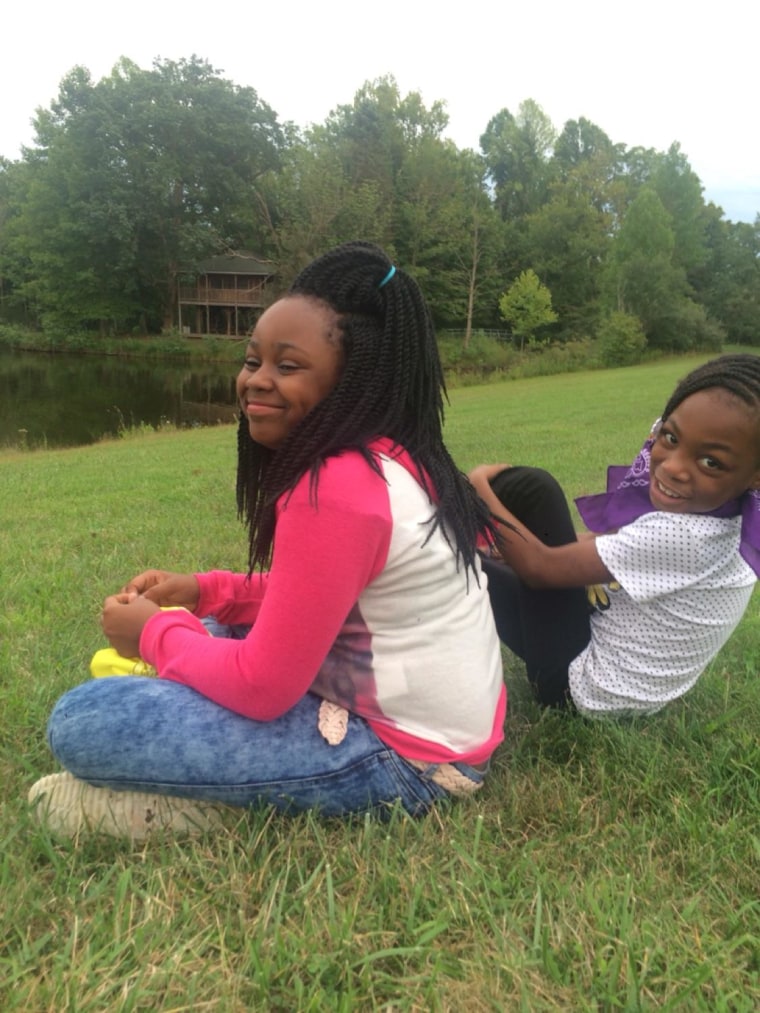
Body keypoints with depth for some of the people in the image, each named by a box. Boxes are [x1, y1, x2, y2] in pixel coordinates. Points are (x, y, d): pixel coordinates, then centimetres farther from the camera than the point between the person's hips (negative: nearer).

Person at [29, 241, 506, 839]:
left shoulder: (335, 490, -26)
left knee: (80, 722, -14)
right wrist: (204, 592, 6)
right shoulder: (394, 459, 4)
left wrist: (155, 632, -3)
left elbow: (263, 688, -21)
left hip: (403, 757, -10)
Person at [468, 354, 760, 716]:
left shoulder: (681, 538, -34)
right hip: (604, 635, 8)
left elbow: (542, 568, -26)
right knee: (531, 488, -2)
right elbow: (610, 540, 6)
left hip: (576, 681, -7)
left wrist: (479, 488, -15)